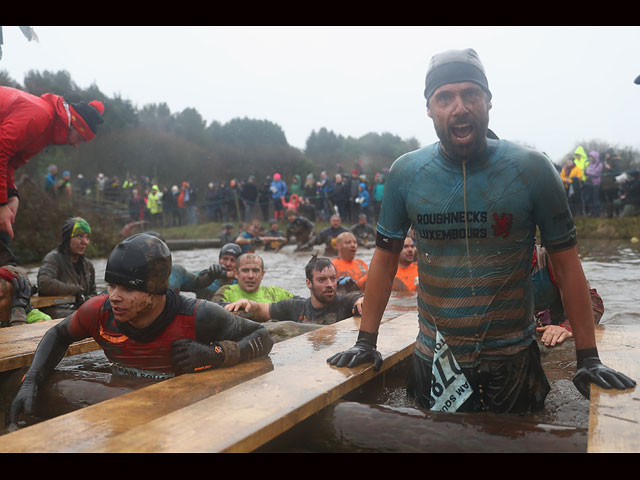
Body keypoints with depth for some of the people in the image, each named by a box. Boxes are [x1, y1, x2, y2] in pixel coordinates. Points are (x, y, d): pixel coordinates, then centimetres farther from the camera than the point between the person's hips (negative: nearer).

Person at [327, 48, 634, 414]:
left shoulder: (533, 170, -10)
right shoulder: (406, 172, -5)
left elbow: (566, 264, -4)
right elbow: (386, 258, 3)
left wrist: (589, 360, -5)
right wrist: (366, 342, 0)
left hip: (514, 361, -1)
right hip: (434, 363, 1)